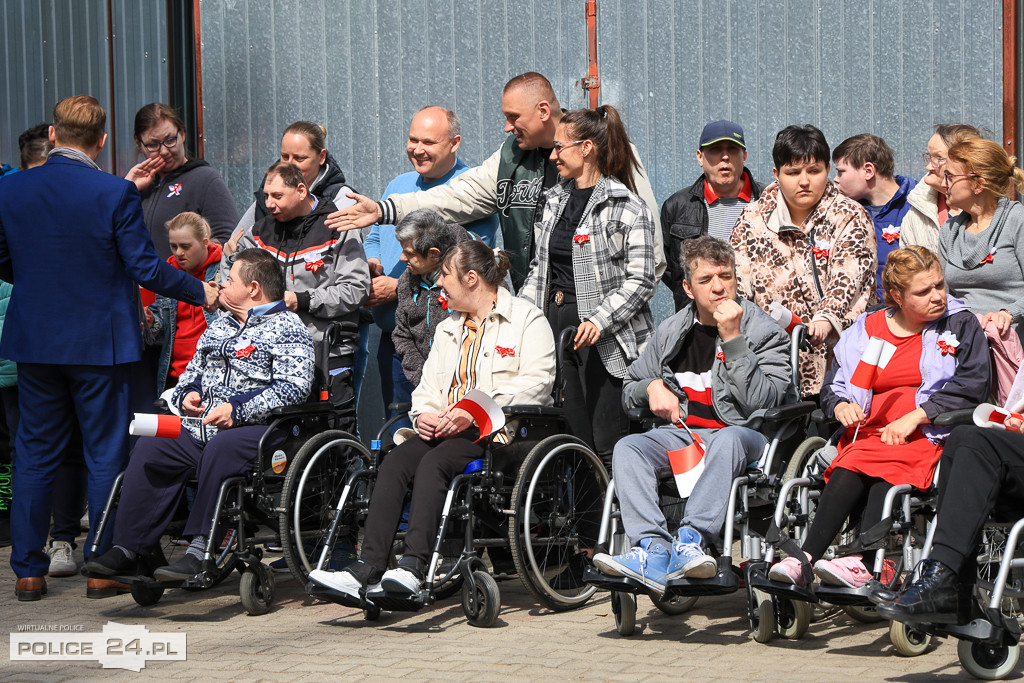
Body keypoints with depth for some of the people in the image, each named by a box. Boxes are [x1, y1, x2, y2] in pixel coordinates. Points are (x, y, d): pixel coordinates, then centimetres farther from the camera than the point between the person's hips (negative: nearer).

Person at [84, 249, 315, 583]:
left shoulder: (287, 328, 2)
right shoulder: (218, 327, 28)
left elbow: (293, 387, -11)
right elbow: (192, 372, 34)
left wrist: (237, 408, -19)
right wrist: (187, 393, 8)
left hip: (255, 429, -7)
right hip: (200, 429, 7)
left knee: (220, 448, -38)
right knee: (150, 448, -17)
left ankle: (202, 550, -36)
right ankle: (131, 548, -22)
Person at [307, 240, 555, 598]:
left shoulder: (528, 318, 4)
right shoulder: (448, 328, 29)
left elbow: (536, 382, -9)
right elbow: (429, 384, 23)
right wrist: (423, 414, -2)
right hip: (443, 429, 7)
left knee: (435, 462, -33)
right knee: (395, 462, -22)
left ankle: (414, 567, -41)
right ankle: (368, 567, -33)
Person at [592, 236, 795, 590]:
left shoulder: (764, 331, 4)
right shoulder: (670, 332, 14)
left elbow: (760, 401, -11)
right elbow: (628, 391, 24)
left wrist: (733, 338, -15)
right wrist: (652, 386, -1)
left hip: (742, 434, -4)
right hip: (680, 434, 4)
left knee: (728, 438, -39)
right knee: (627, 448, -26)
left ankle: (691, 538, -49)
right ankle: (652, 549, -44)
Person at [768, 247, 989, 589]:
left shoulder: (961, 324, 11)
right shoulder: (867, 329, 18)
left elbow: (971, 387, -1)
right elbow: (833, 387, 20)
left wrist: (915, 416, -12)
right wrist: (841, 406, -6)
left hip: (930, 433, -3)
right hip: (870, 430, 3)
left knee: (886, 470, -35)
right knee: (849, 471, -31)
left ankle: (861, 562, -53)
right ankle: (804, 558, -48)